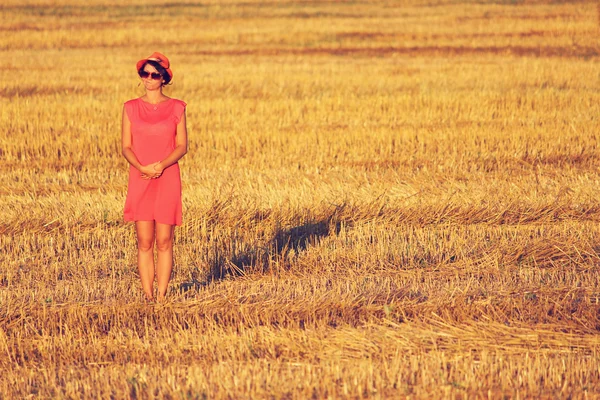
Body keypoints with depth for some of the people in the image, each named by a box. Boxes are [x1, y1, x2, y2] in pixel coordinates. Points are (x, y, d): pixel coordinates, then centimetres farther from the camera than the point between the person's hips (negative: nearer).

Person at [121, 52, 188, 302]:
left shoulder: (176, 108, 5)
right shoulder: (131, 108, 7)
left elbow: (182, 146, 1)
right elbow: (126, 146, 3)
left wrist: (161, 165, -16)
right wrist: (142, 168, -15)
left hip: (167, 179, -1)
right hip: (139, 180, 1)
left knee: (164, 241, -1)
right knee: (144, 242, -1)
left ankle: (161, 296, 2)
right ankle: (148, 296, 2)